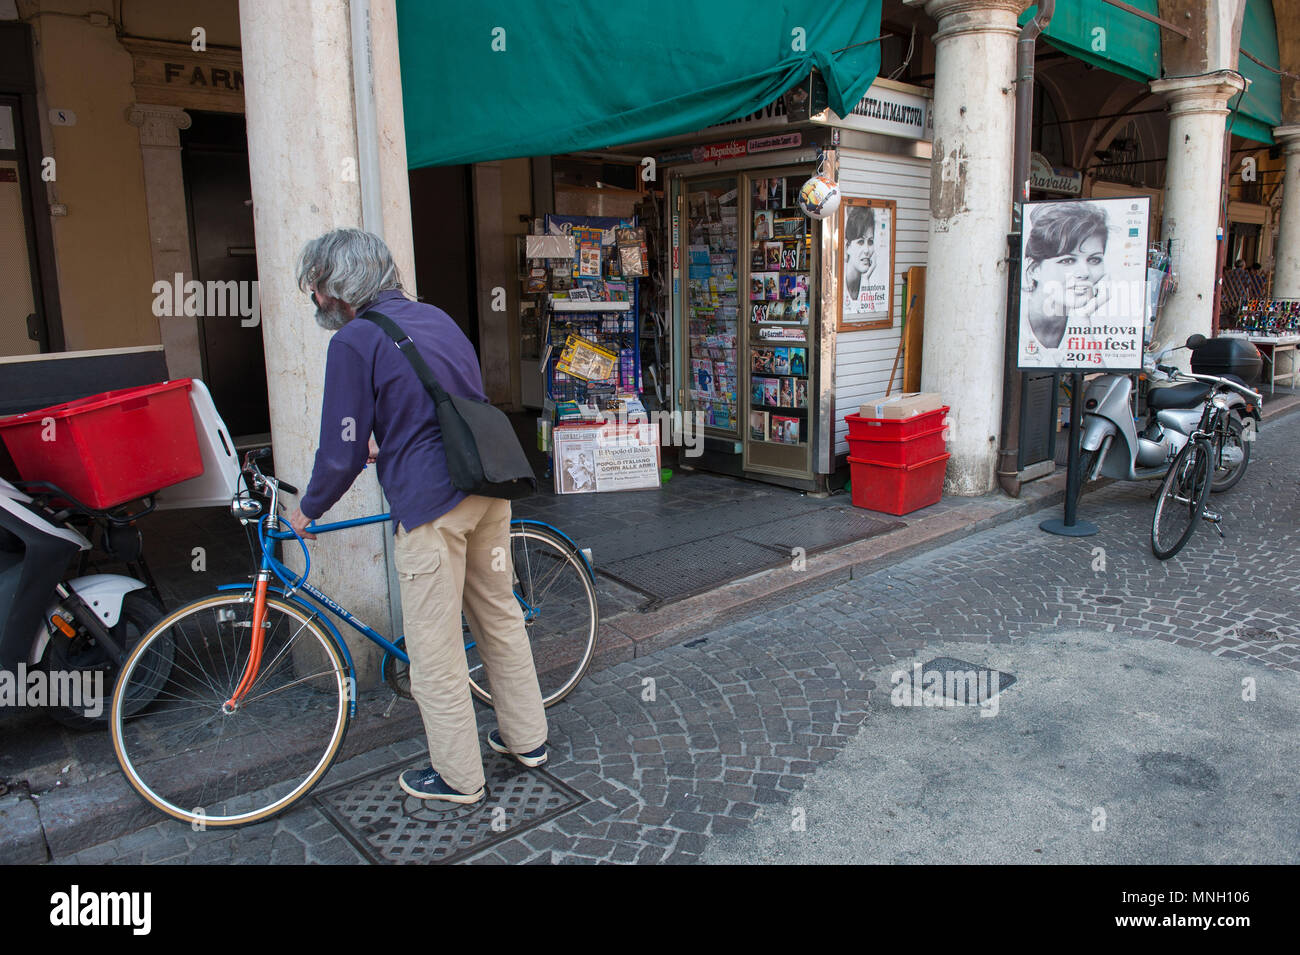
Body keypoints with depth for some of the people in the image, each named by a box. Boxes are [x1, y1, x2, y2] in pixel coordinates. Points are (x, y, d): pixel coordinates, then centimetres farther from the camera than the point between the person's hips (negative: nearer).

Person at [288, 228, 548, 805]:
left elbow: (343, 453, -7)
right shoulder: (435, 316, 15)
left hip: (431, 504, -8)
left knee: (435, 648, 6)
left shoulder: (353, 342, -7)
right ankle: (527, 738, 32)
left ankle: (457, 777, 20)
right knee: (499, 614, 19)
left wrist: (308, 510, 11)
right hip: (488, 486, 8)